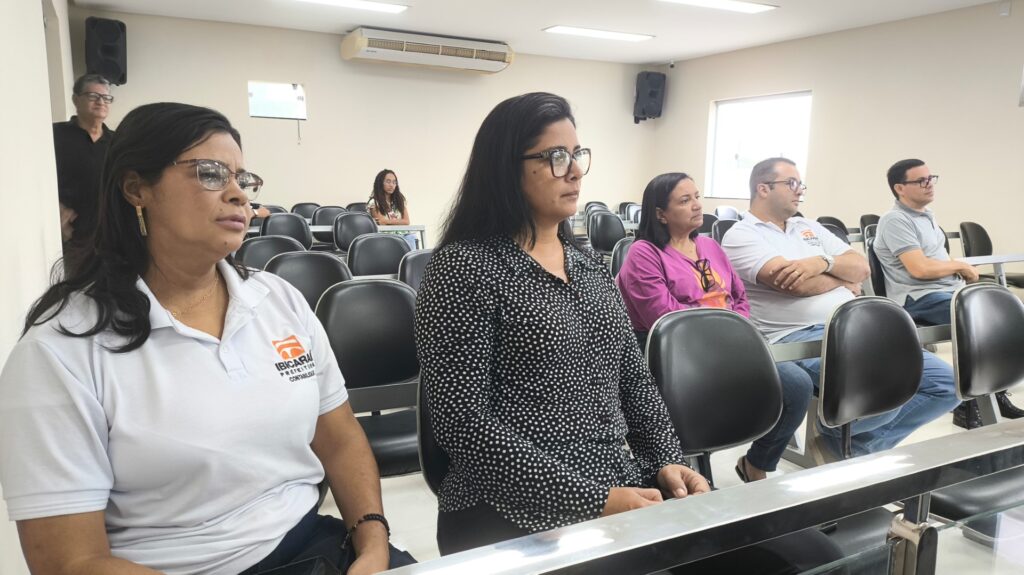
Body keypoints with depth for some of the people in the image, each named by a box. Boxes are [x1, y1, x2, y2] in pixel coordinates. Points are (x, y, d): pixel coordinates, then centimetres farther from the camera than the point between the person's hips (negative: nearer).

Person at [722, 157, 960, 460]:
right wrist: (843, 279, 5)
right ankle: (838, 433, 2)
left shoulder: (809, 227, 22)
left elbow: (861, 267, 14)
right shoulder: (741, 236, -2)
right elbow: (797, 285, -14)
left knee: (946, 382, -2)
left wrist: (823, 262, -8)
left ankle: (859, 444, 7)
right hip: (800, 337, -8)